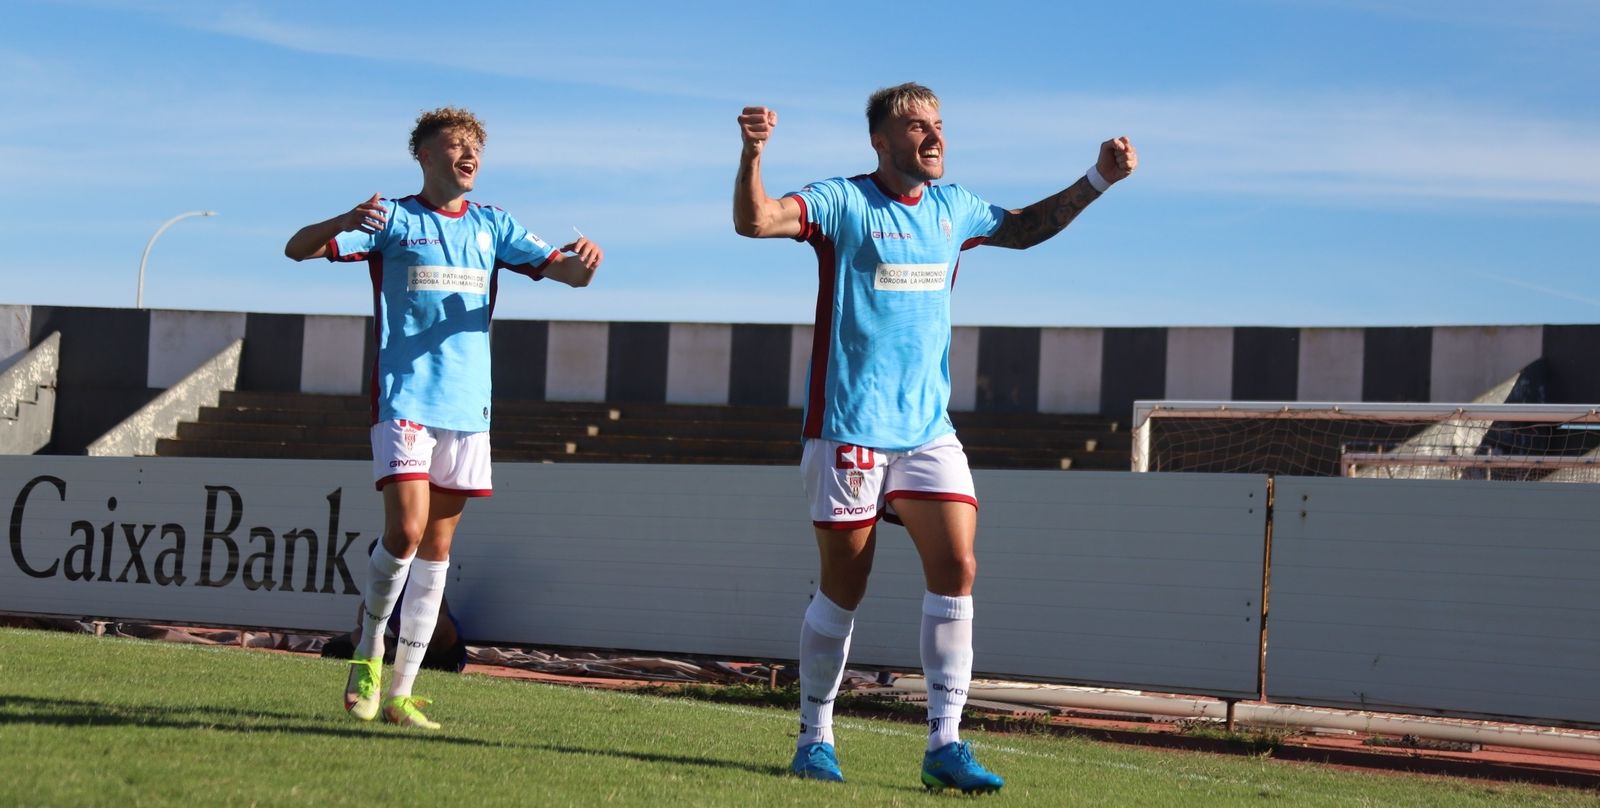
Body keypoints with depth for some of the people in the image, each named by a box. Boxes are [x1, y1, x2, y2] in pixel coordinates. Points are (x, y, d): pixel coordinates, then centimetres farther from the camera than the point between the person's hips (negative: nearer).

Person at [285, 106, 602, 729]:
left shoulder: (491, 226, 13)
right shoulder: (393, 219, 2)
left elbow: (565, 272, 10)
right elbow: (297, 249, -6)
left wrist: (583, 260, -15)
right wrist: (346, 223, -27)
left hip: (467, 407, 4)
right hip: (403, 400, -4)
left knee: (438, 548, 3)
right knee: (406, 531, -17)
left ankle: (401, 691, 8)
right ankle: (368, 653, 6)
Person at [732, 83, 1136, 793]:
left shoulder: (952, 208, 13)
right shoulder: (842, 201, -4)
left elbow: (1026, 227, 30)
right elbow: (754, 221, -19)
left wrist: (1098, 179, 22)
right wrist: (752, 153, -35)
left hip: (929, 429, 5)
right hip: (848, 432, -5)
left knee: (956, 566, -11)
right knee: (843, 587, 1)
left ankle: (944, 745, -8)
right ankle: (814, 738, 17)